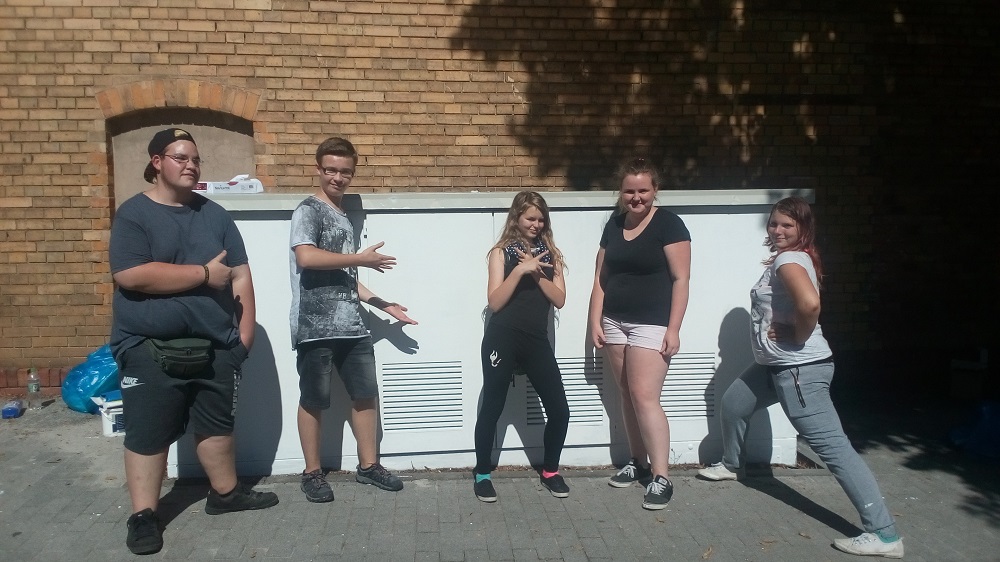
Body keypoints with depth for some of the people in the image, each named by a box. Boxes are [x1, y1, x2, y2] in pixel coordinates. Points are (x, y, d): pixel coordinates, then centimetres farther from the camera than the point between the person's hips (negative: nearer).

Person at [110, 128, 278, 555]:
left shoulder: (214, 214, 8)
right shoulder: (133, 214, -6)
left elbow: (240, 274, 8)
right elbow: (131, 276, -20)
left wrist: (245, 331, 1)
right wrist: (204, 273, -16)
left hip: (214, 344, 5)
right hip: (149, 348, -4)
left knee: (217, 423, 16)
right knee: (148, 433, 5)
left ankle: (225, 492, 33)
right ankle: (143, 515, 17)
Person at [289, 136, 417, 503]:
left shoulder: (344, 217, 18)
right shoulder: (308, 210, -5)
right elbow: (306, 257, -23)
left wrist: (384, 305, 17)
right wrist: (362, 259, -14)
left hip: (351, 325, 7)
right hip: (315, 327, -7)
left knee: (366, 394, 10)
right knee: (313, 400, 4)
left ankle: (368, 465, 23)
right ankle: (312, 473, 17)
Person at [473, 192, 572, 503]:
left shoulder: (550, 253, 12)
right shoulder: (501, 252, 3)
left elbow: (559, 299, 2)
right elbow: (494, 302, -7)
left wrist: (537, 273, -10)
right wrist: (520, 270, -15)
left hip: (537, 340, 3)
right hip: (503, 339, -3)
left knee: (559, 410, 0)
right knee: (492, 408, 2)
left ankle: (550, 471, 22)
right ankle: (482, 474, 21)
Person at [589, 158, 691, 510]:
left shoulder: (668, 224, -8)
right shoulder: (614, 225, 10)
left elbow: (681, 278, -11)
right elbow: (601, 277, 11)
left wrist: (673, 328, -16)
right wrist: (595, 321, 5)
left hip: (652, 324, -6)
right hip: (615, 322, 6)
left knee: (645, 397, -11)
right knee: (628, 396, 11)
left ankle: (661, 478, -3)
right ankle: (638, 463, 24)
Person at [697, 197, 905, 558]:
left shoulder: (788, 259, -17)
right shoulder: (791, 258, 13)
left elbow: (810, 304, -37)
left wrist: (798, 337, -19)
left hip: (800, 370, -11)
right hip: (774, 366, 11)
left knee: (832, 445, -11)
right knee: (733, 403, 25)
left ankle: (884, 534, -8)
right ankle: (731, 465, 48)